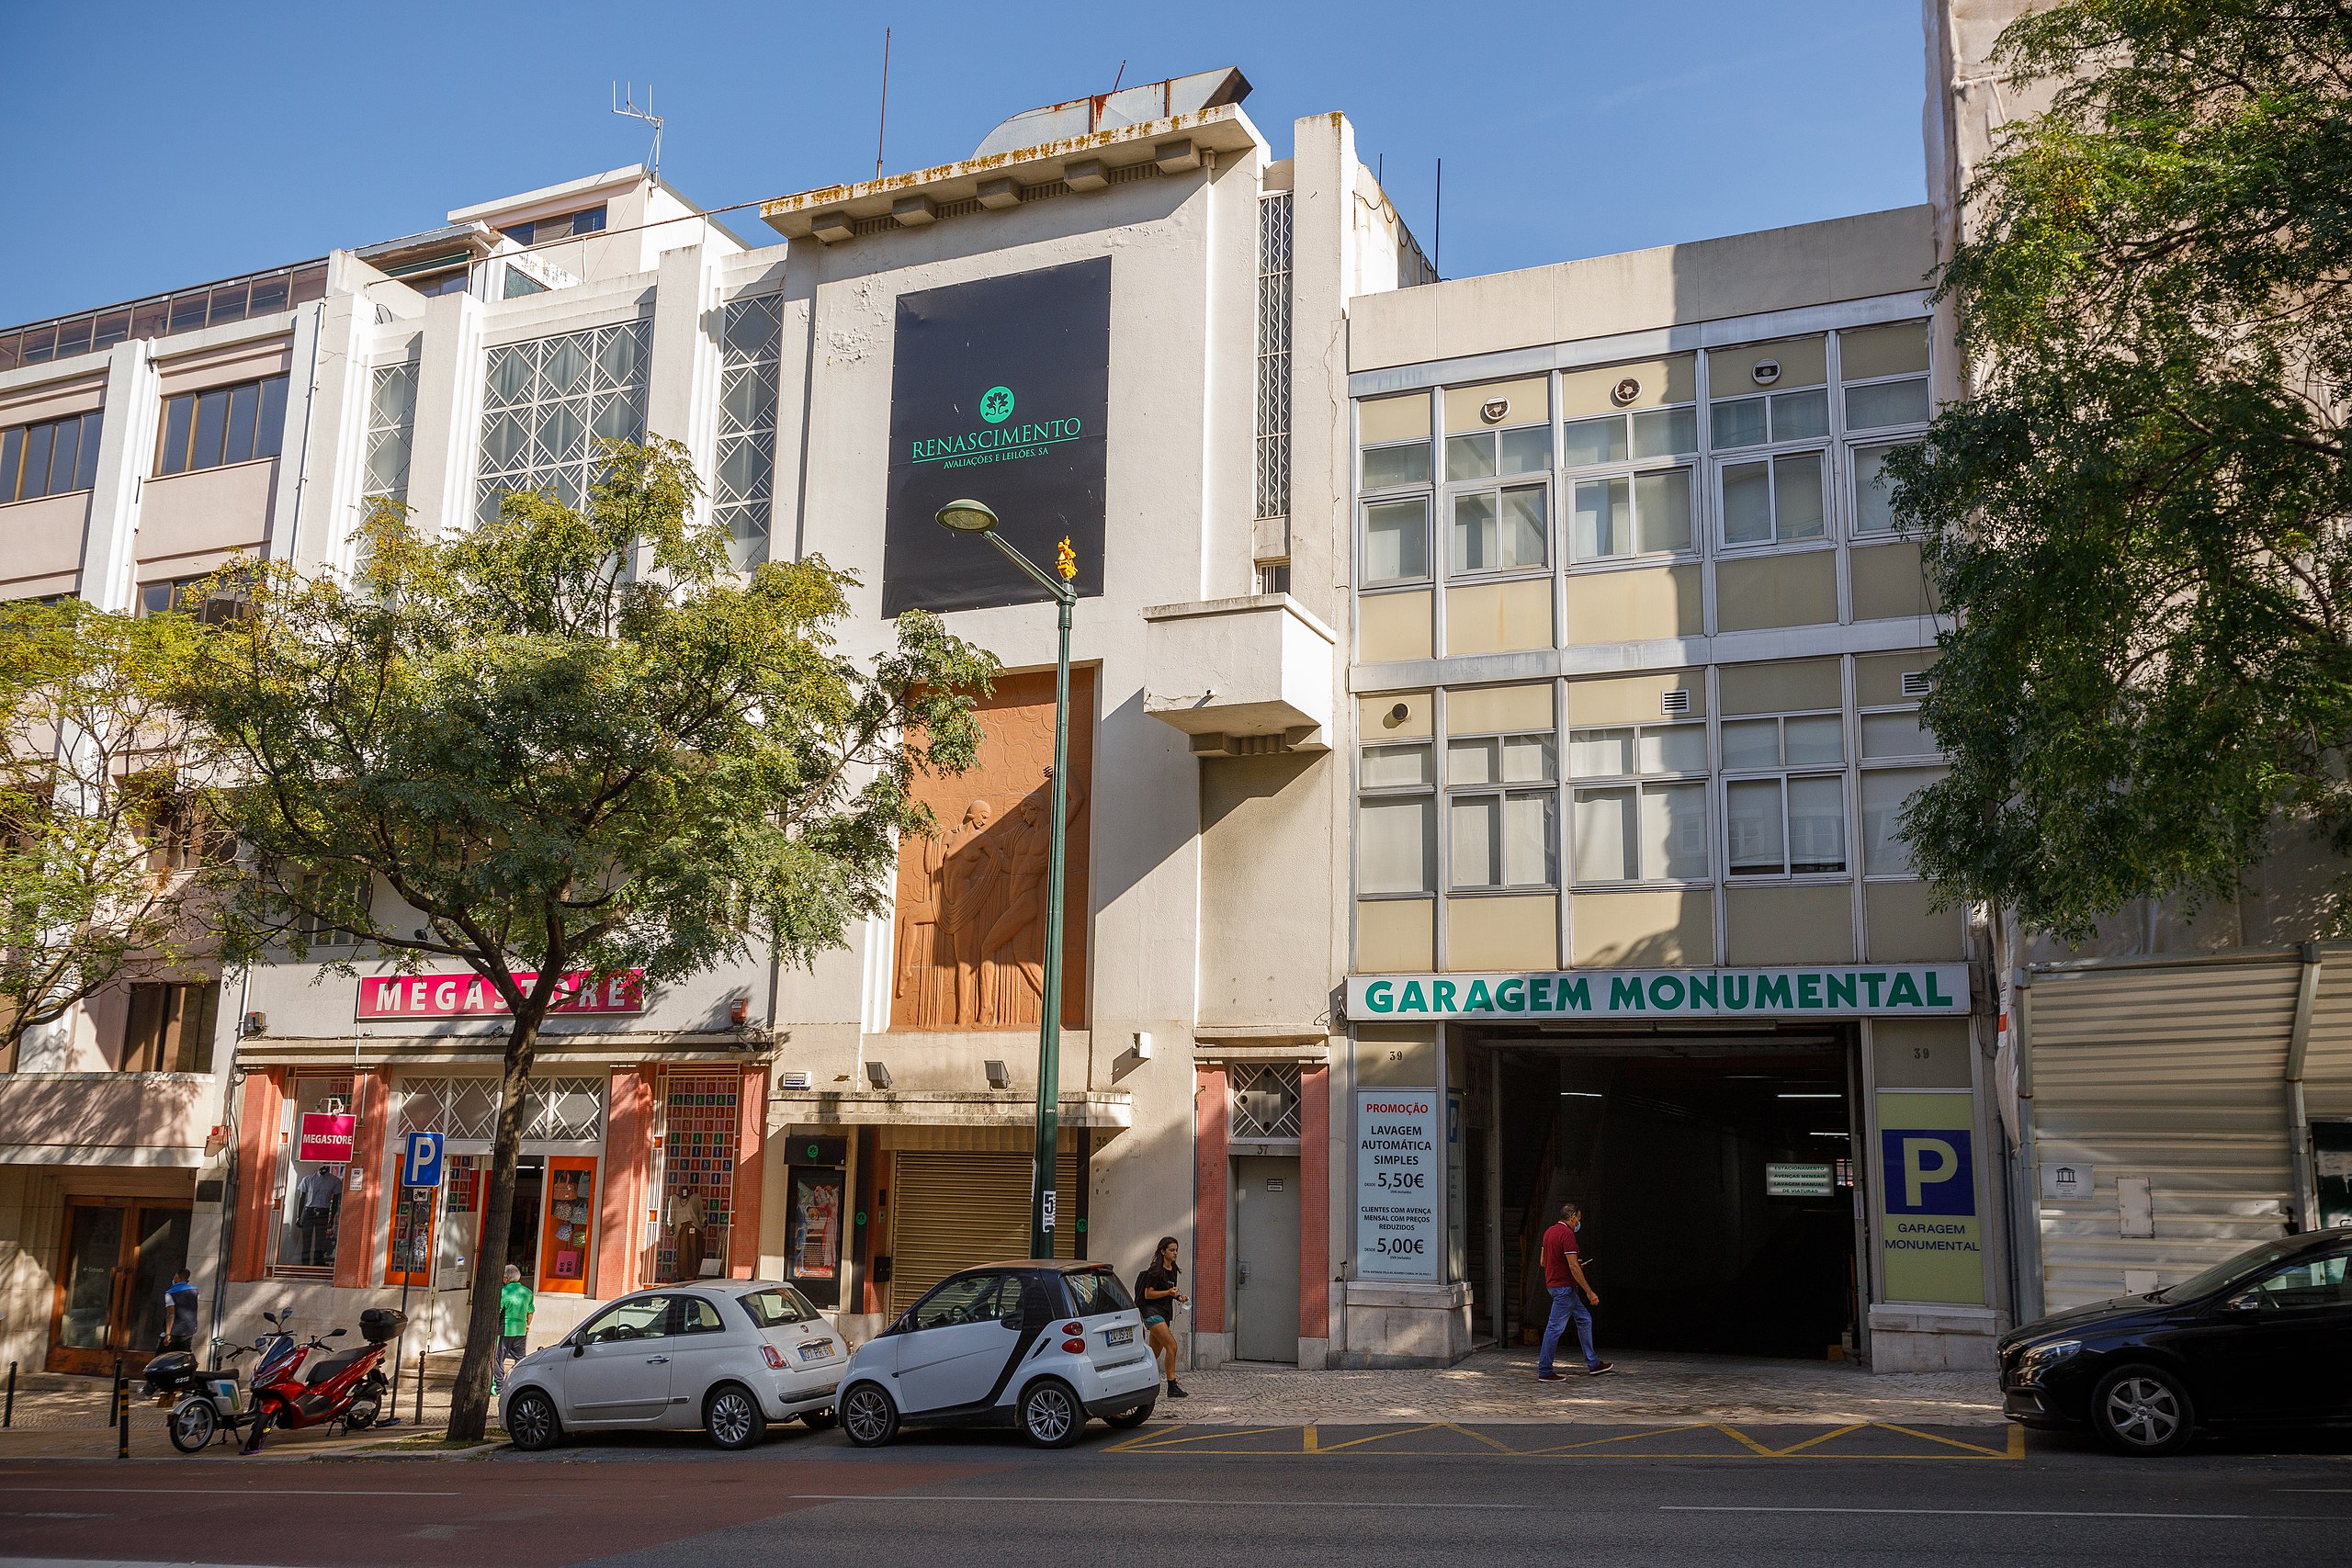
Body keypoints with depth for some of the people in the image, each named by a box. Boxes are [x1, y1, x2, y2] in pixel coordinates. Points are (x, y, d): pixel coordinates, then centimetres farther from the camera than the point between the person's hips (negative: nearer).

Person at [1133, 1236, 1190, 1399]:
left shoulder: (1173, 1270, 14)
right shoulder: (1155, 1270, -12)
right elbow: (1148, 1294, -13)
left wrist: (1178, 1297, 7)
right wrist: (1168, 1292, -23)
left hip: (1164, 1314, 9)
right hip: (1153, 1312, -9)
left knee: (1155, 1353, 9)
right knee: (1171, 1345, -18)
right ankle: (1172, 1388, -17)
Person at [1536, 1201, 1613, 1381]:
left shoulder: (1549, 1232, 12)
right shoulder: (1567, 1234, -18)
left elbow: (1543, 1262, 18)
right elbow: (1573, 1267, -22)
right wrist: (1589, 1292, -17)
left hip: (1554, 1284, 10)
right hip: (1564, 1287, -10)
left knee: (1584, 1320, 17)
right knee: (1555, 1328, -5)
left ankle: (1593, 1364, 21)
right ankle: (1544, 1372, -1)